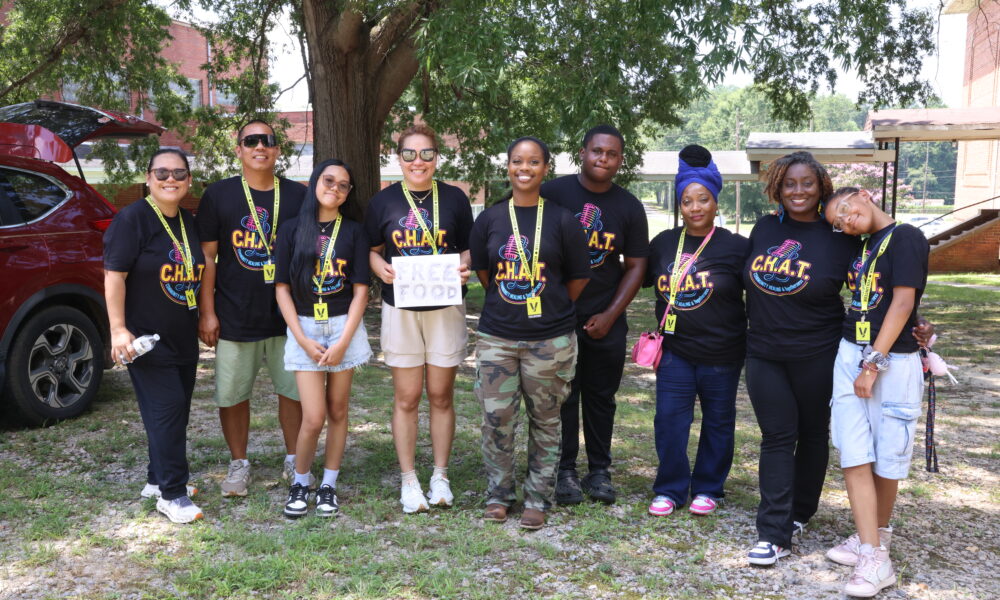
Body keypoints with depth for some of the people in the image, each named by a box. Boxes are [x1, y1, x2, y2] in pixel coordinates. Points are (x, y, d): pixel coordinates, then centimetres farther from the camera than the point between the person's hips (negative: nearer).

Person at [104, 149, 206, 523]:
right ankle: (172, 495, -3)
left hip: (184, 337, 8)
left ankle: (159, 478, 27)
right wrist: (118, 329, -20)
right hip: (147, 338, -7)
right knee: (167, 408, -9)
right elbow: (114, 275, -15)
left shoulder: (189, 222, 10)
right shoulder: (133, 219, -12)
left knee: (175, 411, 13)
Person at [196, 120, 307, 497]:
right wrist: (207, 312, -6)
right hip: (234, 318, -1)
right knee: (232, 394, 6)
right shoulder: (218, 195, 1)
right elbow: (207, 257, 0)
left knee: (294, 389, 8)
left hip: (289, 316, 1)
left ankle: (294, 460, 25)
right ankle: (238, 465, 23)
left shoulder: (298, 196, 5)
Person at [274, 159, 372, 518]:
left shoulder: (353, 231, 3)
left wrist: (343, 342, -10)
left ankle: (328, 486, 21)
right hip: (304, 328, -1)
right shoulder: (293, 230, 2)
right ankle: (299, 483, 16)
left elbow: (360, 290, -1)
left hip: (344, 327, 1)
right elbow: (282, 289, 0)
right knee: (313, 418, -6)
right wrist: (304, 340, -8)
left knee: (337, 411, 6)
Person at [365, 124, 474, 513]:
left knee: (441, 396, 6)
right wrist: (380, 267, -11)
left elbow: (469, 248, 11)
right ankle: (408, 479, 14)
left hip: (446, 308, 0)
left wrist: (465, 266, -11)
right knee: (406, 398, 2)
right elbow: (372, 250, 11)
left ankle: (440, 477, 19)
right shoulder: (383, 201, 4)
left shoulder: (455, 199, 4)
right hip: (400, 309, 0)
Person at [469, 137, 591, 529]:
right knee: (496, 416, 1)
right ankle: (498, 493, 20)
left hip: (550, 338, -1)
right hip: (497, 336, 1)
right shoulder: (489, 219, 4)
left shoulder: (562, 220, -1)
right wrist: (507, 303, 12)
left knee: (545, 420, 6)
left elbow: (579, 276, 5)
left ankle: (537, 499, 20)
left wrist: (551, 308, 9)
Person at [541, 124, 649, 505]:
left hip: (605, 321, 2)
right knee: (562, 396, 3)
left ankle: (599, 471, 20)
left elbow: (635, 266, 6)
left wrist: (610, 315, -4)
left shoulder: (629, 207, 4)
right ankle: (565, 471, 13)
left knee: (601, 398, 9)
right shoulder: (553, 193, -3)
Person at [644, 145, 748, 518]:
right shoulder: (664, 243, 4)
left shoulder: (735, 247, -9)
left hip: (721, 354, -2)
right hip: (675, 351, 3)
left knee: (718, 422, 11)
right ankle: (670, 489, 16)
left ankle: (708, 488, 27)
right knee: (669, 420, 1)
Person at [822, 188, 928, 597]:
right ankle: (872, 555, 5)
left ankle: (878, 533, 23)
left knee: (886, 460, 5)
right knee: (855, 458, 0)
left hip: (893, 361, -6)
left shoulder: (906, 238, -9)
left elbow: (903, 303, -15)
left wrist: (874, 364, -18)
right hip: (850, 356, 6)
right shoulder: (862, 245, 14)